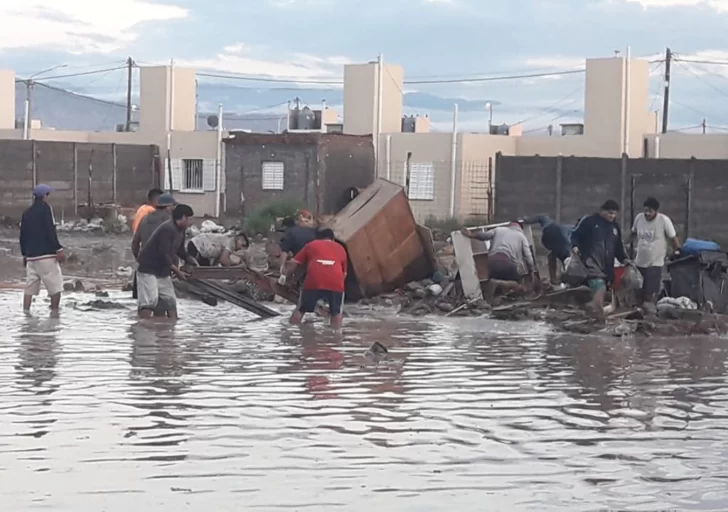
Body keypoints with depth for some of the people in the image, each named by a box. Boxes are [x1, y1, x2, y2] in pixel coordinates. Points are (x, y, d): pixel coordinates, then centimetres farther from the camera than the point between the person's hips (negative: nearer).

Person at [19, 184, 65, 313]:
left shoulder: (27, 213, 16)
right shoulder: (45, 208, -4)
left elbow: (23, 235, 18)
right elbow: (50, 231, -14)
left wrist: (24, 254, 25)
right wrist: (58, 249, -14)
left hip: (31, 255, 7)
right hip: (46, 254, -7)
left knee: (30, 287, 6)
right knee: (55, 287, -2)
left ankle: (25, 313, -1)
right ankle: (54, 312, -6)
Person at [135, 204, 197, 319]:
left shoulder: (180, 230, 8)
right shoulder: (168, 229, -22)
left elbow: (179, 250, 25)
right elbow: (163, 254, -26)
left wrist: (191, 260, 11)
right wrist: (177, 271, -19)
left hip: (163, 271, 10)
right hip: (148, 268, -10)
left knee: (171, 300, 9)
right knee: (149, 301, -19)